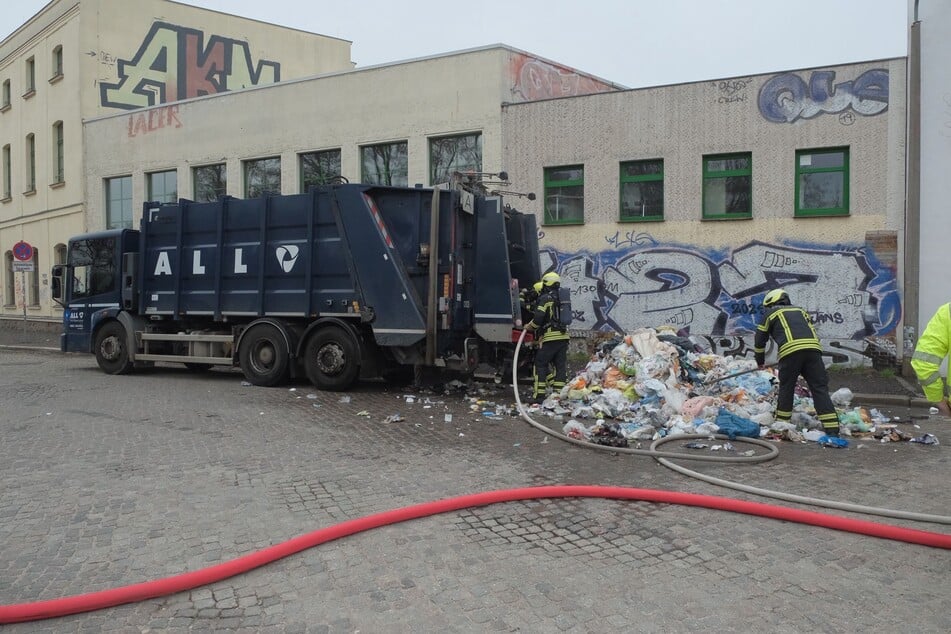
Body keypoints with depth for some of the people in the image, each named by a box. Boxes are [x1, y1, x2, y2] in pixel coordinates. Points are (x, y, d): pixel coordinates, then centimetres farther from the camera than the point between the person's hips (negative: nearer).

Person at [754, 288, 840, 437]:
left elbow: (759, 340, 22)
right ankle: (832, 429, -4)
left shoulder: (770, 313, 21)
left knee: (786, 388, 12)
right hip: (813, 348, 3)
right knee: (820, 388, 3)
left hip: (790, 351, -3)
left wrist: (760, 362, 36)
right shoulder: (800, 310, 33)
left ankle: (781, 423, 18)